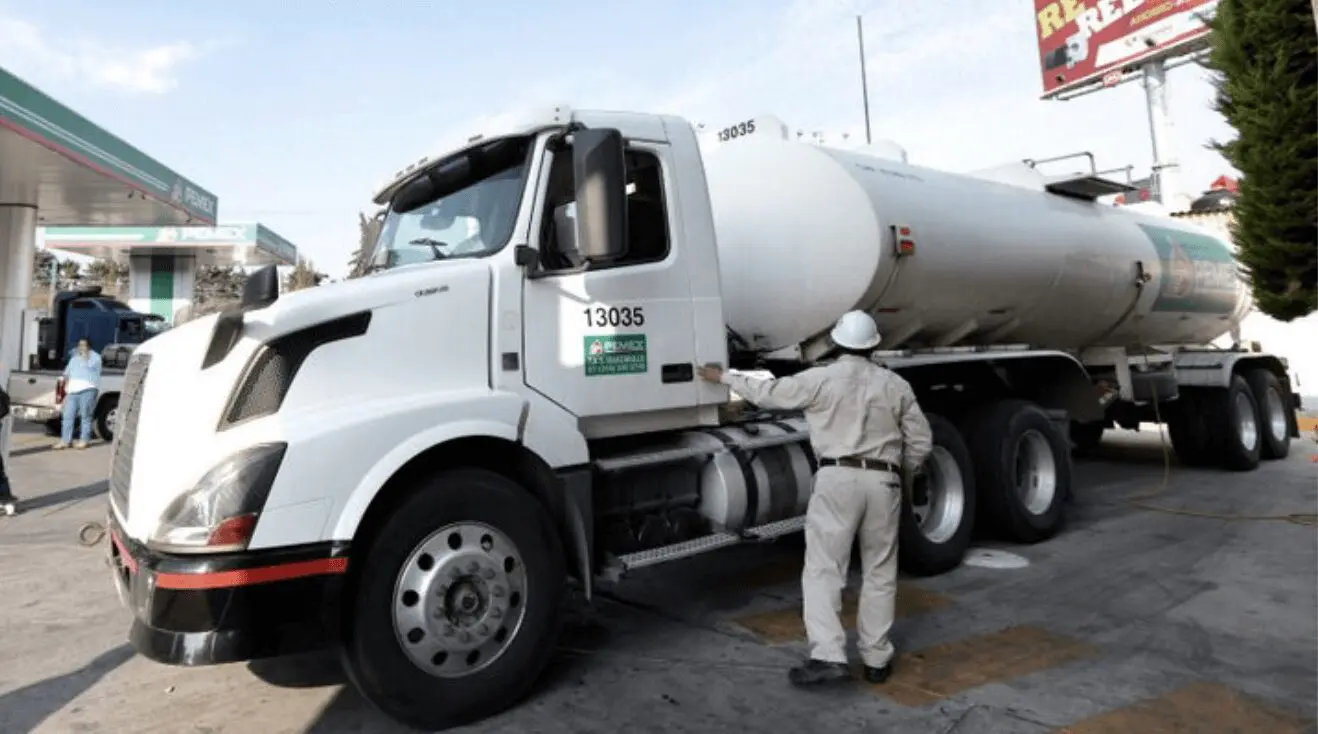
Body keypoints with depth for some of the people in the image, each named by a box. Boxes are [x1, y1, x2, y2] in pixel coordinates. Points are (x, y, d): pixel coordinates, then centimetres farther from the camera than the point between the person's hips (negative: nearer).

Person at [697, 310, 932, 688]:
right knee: (880, 573, 13)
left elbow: (769, 393, 5)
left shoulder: (820, 379, -2)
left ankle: (828, 656, -9)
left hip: (838, 478, -3)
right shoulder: (896, 385, 8)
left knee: (823, 570, 0)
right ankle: (877, 659, 19)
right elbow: (921, 442, 9)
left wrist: (724, 377, 19)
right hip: (883, 482, 4)